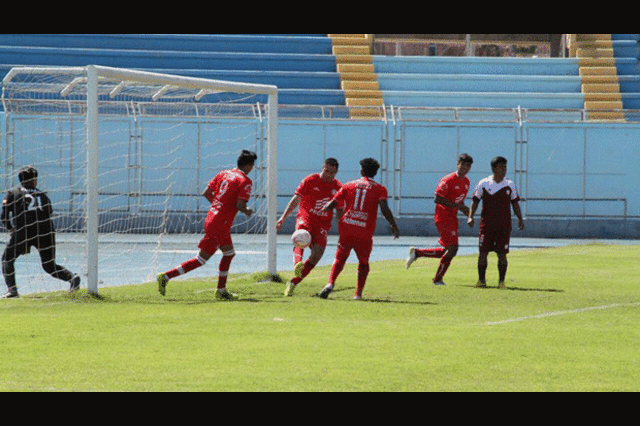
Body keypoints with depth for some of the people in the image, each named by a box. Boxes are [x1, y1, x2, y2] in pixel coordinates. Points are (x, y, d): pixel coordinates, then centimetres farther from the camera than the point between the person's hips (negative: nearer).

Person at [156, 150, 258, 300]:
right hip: (220, 224, -9)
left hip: (212, 215, 9)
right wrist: (247, 212, 2)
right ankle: (165, 277, -5)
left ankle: (221, 291, 23)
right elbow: (240, 205, -20)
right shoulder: (245, 182, -11)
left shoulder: (223, 174, 10)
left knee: (229, 253, 20)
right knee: (202, 259, -2)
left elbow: (206, 193, 10)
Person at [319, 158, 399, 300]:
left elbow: (332, 204, 10)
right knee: (363, 262, 18)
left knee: (340, 259, 17)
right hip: (365, 234, -1)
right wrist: (394, 226, -2)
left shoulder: (349, 185, 11)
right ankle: (358, 293, 6)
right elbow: (384, 209, -10)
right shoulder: (380, 189, 5)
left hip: (346, 230, 1)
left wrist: (322, 209, 30)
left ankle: (330, 283, -7)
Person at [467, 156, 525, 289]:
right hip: (486, 225, -1)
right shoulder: (483, 184, 2)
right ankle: (481, 280, 12)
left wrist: (520, 219, 8)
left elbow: (515, 203, 15)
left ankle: (501, 281, 3)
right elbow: (475, 200, 6)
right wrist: (470, 216, -6)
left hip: (504, 226, 1)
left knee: (502, 254, -3)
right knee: (483, 253, 0)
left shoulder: (510, 185, 7)